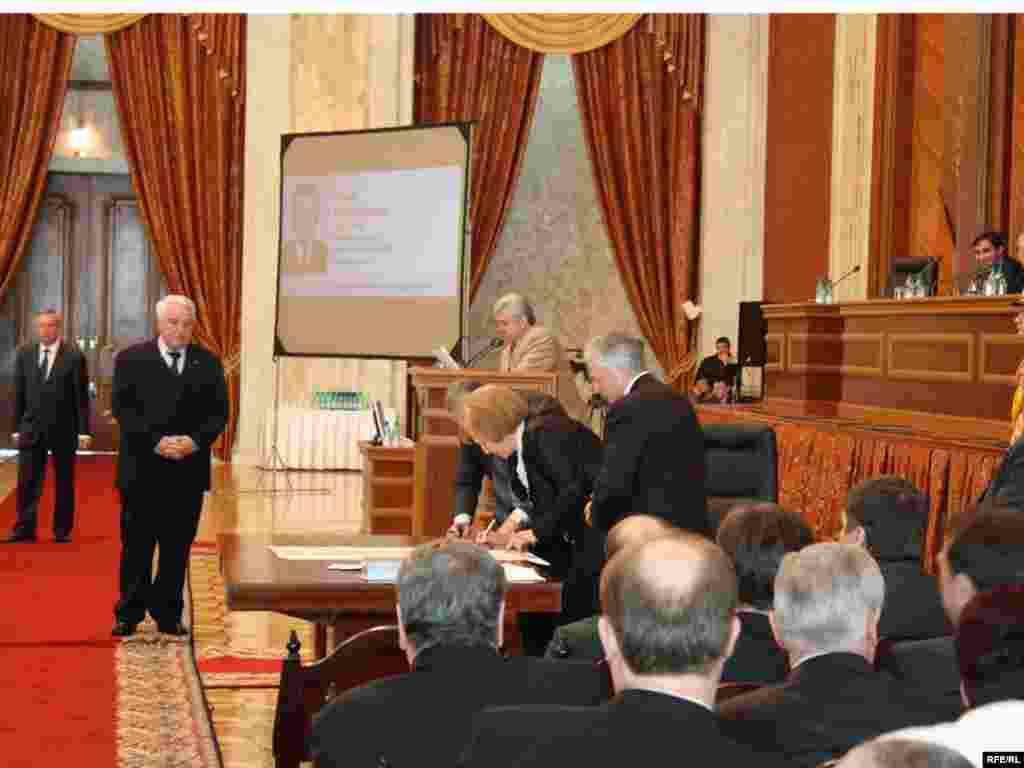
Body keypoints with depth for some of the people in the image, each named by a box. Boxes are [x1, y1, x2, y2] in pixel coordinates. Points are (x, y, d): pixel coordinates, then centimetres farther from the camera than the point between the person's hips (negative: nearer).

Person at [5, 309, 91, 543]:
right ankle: (25, 529, 2)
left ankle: (62, 530, 14)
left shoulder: (74, 356, -6)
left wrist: (84, 431, -9)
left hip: (64, 429, -2)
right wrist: (16, 428, 4)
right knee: (27, 481, -2)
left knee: (64, 482, 6)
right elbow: (18, 394, 7)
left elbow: (81, 396, -6)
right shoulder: (24, 354, 4)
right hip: (32, 427, 2)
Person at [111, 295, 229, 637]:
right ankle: (129, 614, 13)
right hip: (142, 470, -2)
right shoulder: (131, 360, 1)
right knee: (137, 545, 4)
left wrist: (196, 440, -13)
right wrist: (156, 442, -15)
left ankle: (168, 614, 15)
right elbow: (123, 409, -5)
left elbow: (218, 412, 5)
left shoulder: (208, 363, 8)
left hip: (188, 471, 2)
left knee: (178, 546, 6)